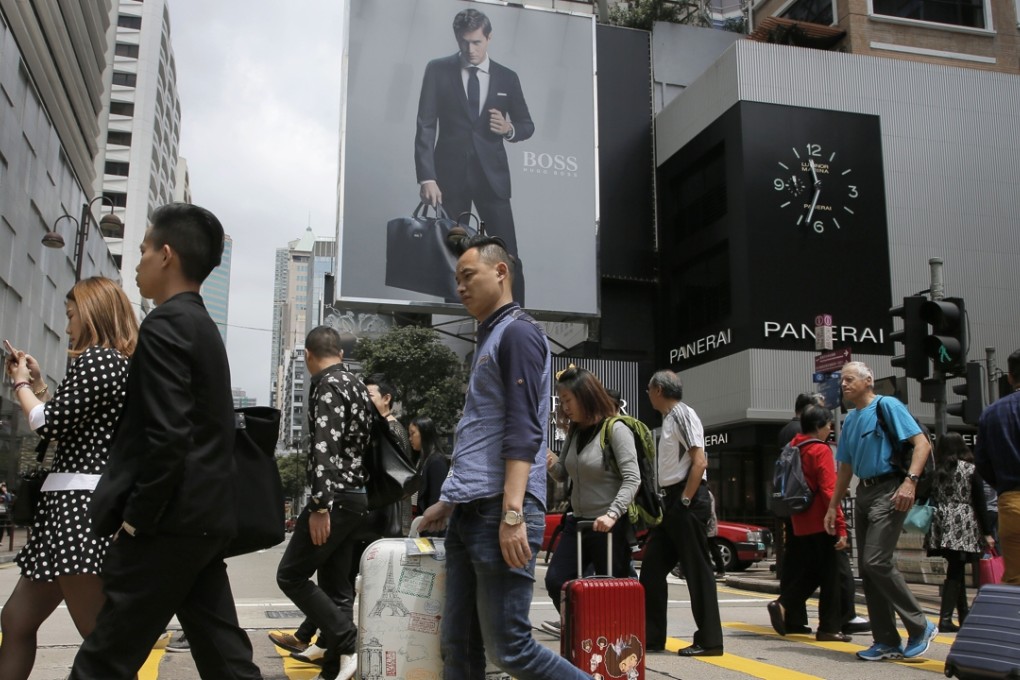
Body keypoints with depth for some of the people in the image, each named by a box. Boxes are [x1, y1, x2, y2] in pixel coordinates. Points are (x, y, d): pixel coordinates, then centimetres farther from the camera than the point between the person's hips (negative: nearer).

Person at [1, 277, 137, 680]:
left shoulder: (95, 359, -10)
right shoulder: (120, 364, 19)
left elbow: (51, 424, -14)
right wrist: (39, 386, 20)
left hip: (82, 505, -11)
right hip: (79, 505, 11)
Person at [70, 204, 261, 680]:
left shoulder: (164, 324, -11)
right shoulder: (203, 326, 17)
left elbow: (166, 436, -21)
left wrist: (136, 518, -13)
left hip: (170, 520, -9)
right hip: (207, 516, 9)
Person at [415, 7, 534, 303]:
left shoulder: (507, 77, 8)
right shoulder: (438, 70, 3)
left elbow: (527, 125, 16)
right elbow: (426, 125, -3)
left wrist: (509, 129, -9)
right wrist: (426, 177, -14)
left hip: (492, 174, 1)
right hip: (450, 173, -1)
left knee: (508, 254, -5)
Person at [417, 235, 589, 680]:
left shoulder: (518, 332, -6)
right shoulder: (488, 339, 22)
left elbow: (522, 431, -17)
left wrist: (512, 514, -24)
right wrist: (447, 503, 24)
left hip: (498, 512, -9)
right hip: (468, 514, 9)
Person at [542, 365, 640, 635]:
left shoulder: (616, 430, -13)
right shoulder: (575, 432, 10)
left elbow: (632, 479, -20)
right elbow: (564, 475, 17)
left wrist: (612, 514, -32)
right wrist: (552, 464, -6)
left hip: (610, 527, -7)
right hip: (577, 522, 7)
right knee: (555, 581, 6)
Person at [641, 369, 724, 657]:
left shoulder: (683, 414, -9)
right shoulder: (669, 417, 18)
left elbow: (700, 462, -18)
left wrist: (685, 501, -19)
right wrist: (672, 503, 15)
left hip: (688, 500, -10)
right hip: (673, 501, 10)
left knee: (697, 569, -3)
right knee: (652, 567, 10)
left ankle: (709, 640, 5)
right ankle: (651, 637, 16)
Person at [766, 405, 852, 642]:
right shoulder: (821, 450, -12)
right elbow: (829, 491, -18)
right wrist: (840, 526, -17)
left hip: (801, 524, 7)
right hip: (822, 523, -7)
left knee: (812, 571, 17)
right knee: (829, 575, 4)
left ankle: (782, 604, 0)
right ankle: (829, 628, 9)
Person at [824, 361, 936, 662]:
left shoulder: (887, 406, -5)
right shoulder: (850, 419, 17)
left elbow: (922, 443, -12)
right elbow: (845, 468, 22)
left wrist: (910, 481, -25)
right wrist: (833, 506, 19)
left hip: (888, 490, -8)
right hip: (863, 493, 8)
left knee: (876, 562, -17)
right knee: (867, 568, 6)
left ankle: (920, 627, -1)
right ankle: (887, 641, 12)